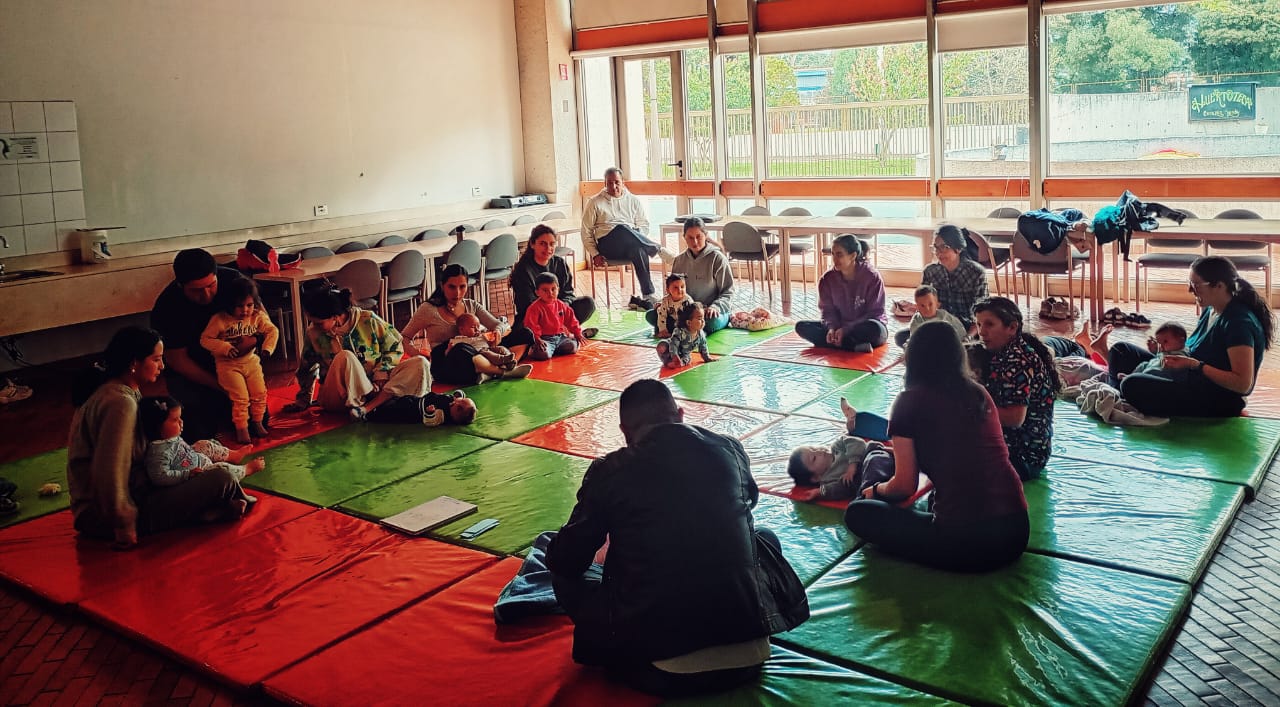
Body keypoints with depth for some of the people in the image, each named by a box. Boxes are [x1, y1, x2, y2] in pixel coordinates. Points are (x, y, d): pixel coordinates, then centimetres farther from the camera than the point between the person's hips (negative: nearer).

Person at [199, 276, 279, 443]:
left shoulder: (258, 317, -3)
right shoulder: (220, 320, -14)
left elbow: (272, 331, 3)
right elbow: (205, 339, -11)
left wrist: (267, 348, -14)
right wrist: (225, 348, -24)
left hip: (251, 361, 4)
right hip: (228, 364, -4)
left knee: (260, 392, 0)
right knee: (240, 397, -12)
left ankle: (257, 422, 21)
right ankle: (241, 428, 4)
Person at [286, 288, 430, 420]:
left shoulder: (368, 321, -9)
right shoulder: (314, 333, -5)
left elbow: (395, 346, 3)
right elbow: (306, 367, 12)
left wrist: (381, 372, -12)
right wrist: (304, 399, 21)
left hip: (375, 384, 2)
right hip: (337, 397, -2)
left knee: (420, 364, -22)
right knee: (345, 358, -34)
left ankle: (367, 407, -34)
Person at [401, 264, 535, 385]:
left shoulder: (471, 305, 17)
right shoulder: (429, 310, 5)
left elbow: (499, 325, 11)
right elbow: (405, 338, 10)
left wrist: (498, 332, -15)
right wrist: (417, 355, -12)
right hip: (445, 364, -6)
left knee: (524, 333, -11)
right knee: (461, 351, -45)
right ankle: (503, 371, -32)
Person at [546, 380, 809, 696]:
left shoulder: (608, 471, -2)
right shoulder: (728, 448, 5)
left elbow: (563, 561, 6)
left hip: (657, 667, -2)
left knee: (566, 577, 19)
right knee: (765, 538, 29)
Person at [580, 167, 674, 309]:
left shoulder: (633, 201, 19)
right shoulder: (595, 203, 12)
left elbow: (644, 225, 17)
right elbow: (586, 232, 9)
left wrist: (636, 238, -6)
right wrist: (595, 254, -3)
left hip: (631, 246, 2)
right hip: (607, 245, -2)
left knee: (639, 250, -38)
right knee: (622, 229, -38)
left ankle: (648, 296, -41)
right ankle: (660, 250, -31)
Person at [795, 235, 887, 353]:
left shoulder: (871, 277, -14)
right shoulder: (827, 279, -3)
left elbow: (874, 313, -13)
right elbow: (828, 310, 2)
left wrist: (846, 329, -23)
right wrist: (832, 327, -21)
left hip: (865, 328, -5)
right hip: (840, 327, 5)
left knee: (873, 328, -40)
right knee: (801, 326, -19)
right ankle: (857, 346, -30)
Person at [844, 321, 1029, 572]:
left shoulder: (910, 401, -4)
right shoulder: (979, 393, 12)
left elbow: (905, 486, -3)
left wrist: (875, 490, 20)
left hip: (965, 543, -6)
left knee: (857, 513, 11)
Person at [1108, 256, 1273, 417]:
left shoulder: (1239, 322, -21)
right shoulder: (1210, 311, 7)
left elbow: (1243, 384, -24)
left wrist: (1194, 365, -25)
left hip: (1216, 405, -10)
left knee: (1133, 385, -29)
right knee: (1121, 350, 12)